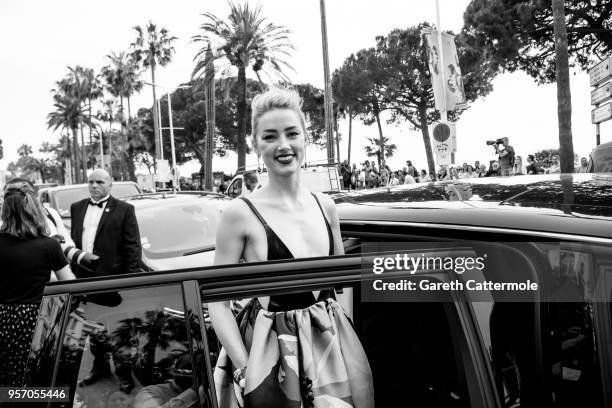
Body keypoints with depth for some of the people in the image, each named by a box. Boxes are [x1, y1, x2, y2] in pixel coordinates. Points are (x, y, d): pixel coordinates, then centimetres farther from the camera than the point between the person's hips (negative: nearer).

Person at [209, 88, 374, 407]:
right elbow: (217, 302, -10)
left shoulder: (325, 206, 3)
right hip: (272, 350, -4)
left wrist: (345, 318, 2)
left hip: (335, 345, 5)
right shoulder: (241, 214, -11)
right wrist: (245, 369, -17)